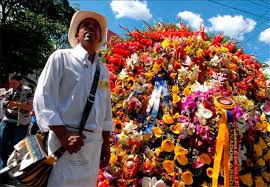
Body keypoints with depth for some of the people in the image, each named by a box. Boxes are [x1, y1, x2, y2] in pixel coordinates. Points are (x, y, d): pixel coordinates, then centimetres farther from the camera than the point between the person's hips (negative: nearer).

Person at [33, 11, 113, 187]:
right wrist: (64, 136, -16)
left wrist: (106, 144, 13)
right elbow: (42, 99, -9)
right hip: (66, 138, -5)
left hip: (95, 142, 5)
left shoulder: (104, 70, 14)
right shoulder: (61, 57, 0)